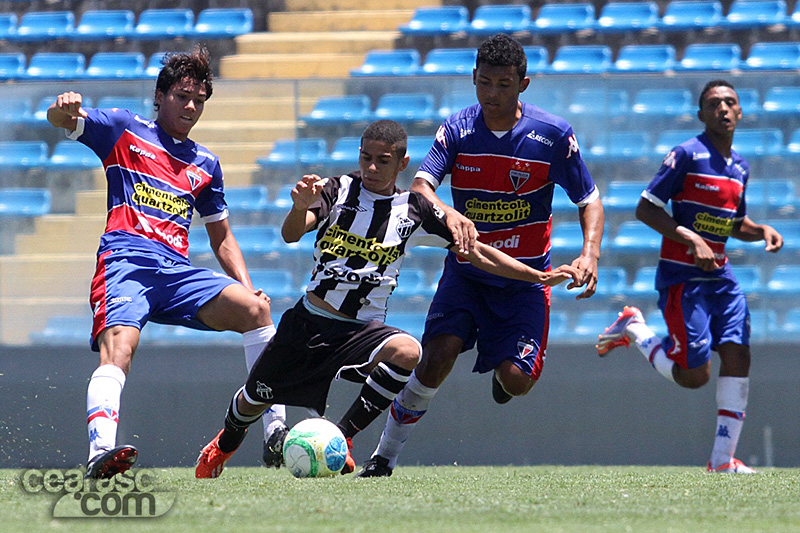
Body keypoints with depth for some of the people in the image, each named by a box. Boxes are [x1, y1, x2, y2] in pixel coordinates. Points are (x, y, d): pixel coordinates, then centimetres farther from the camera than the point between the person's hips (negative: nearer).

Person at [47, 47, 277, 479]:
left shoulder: (205, 164, 27)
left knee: (256, 308, -18)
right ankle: (101, 450, -52)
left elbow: (221, 236, 31)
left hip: (178, 272, 4)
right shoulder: (125, 131, 16)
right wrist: (63, 107, -22)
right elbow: (61, 120, 5)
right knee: (119, 345, -32)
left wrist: (244, 285, 13)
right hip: (125, 261, -4)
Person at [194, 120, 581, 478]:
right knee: (253, 401, 8)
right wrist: (301, 208, -41)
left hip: (362, 330, 0)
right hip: (309, 320, 0)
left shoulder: (413, 211, -1)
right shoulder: (338, 191, -4)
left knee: (407, 351, -33)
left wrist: (539, 277, -2)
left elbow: (477, 254, 4)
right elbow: (291, 234, -18)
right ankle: (226, 444, 46)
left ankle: (342, 437, -20)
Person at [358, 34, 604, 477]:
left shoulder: (553, 135, -10)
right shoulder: (458, 129, -8)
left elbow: (588, 199, -1)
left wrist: (590, 253, -19)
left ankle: (502, 369, 25)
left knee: (516, 380, -15)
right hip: (466, 270, 1)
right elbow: (420, 186, -20)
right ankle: (384, 457, -6)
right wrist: (446, 212, -43)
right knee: (436, 359, -19)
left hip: (524, 277, 0)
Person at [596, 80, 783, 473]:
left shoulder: (740, 167, 13)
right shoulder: (687, 154, -9)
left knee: (737, 355, -7)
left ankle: (723, 458, -2)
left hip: (720, 276, 7)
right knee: (694, 375, -9)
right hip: (681, 276, -7)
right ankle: (633, 328, 17)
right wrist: (691, 239, -20)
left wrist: (763, 231, 6)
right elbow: (646, 208, -11)